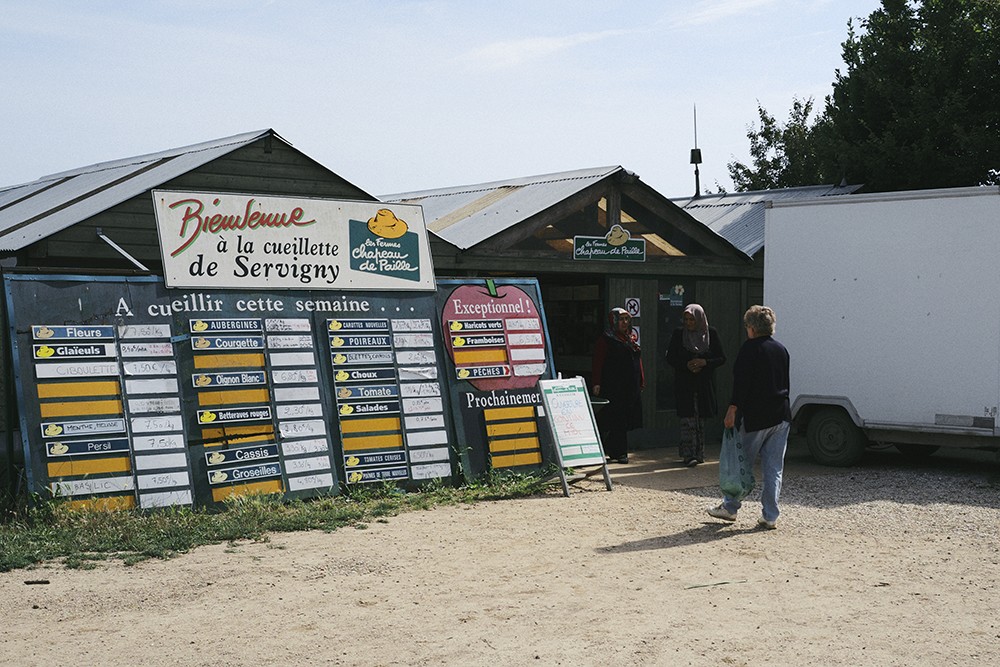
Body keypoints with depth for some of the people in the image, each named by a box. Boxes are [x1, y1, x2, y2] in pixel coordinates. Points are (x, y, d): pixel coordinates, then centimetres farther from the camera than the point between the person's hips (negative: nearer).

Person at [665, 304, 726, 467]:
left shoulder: (711, 333, 2)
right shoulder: (678, 334, 1)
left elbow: (722, 358, 3)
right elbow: (670, 357, 3)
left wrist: (705, 362, -14)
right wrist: (686, 365, -14)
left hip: (704, 384, 1)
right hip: (684, 384, -1)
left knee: (700, 418, 7)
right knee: (688, 418, -8)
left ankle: (699, 453, 16)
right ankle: (689, 455, -9)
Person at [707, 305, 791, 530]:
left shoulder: (750, 349, -8)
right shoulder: (781, 349, 14)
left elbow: (741, 381, -17)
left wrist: (733, 409, -18)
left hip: (756, 417, -6)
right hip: (781, 417, 6)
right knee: (773, 468, 5)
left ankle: (729, 507, 17)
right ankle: (770, 517, 6)